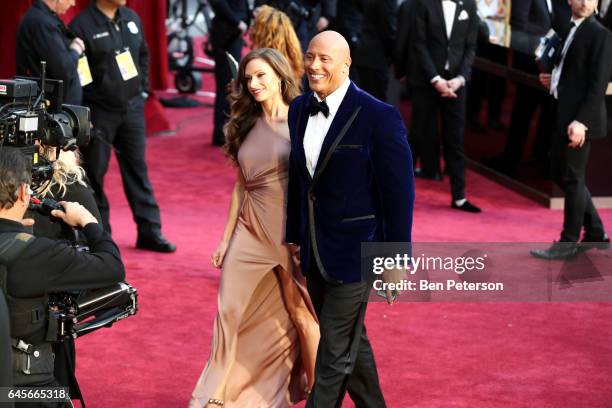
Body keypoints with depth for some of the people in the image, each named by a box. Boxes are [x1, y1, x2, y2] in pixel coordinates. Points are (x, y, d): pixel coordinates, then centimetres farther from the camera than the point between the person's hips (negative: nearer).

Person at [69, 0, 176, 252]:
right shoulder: (82, 25, -13)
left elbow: (144, 55, 20)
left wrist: (143, 89, 13)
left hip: (132, 107, 6)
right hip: (98, 112, -6)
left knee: (137, 168, 9)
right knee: (95, 173, 4)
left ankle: (150, 232, 15)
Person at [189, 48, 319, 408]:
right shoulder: (247, 126, 10)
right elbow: (241, 186, 14)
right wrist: (226, 239, 13)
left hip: (293, 234, -5)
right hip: (250, 232, 5)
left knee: (302, 317, 6)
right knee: (233, 314, 4)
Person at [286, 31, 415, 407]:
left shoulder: (380, 117, -16)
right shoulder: (300, 109, 4)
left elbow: (398, 193, -13)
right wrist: (294, 235, 15)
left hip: (353, 253, -7)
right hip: (314, 251, 7)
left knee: (334, 354, -1)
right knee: (351, 341, 21)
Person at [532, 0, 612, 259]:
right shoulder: (571, 31, 14)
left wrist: (581, 121, -22)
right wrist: (554, 81, 6)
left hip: (579, 118, -9)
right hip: (563, 115, 9)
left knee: (572, 178, -2)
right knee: (562, 174, 14)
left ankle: (568, 244, 8)